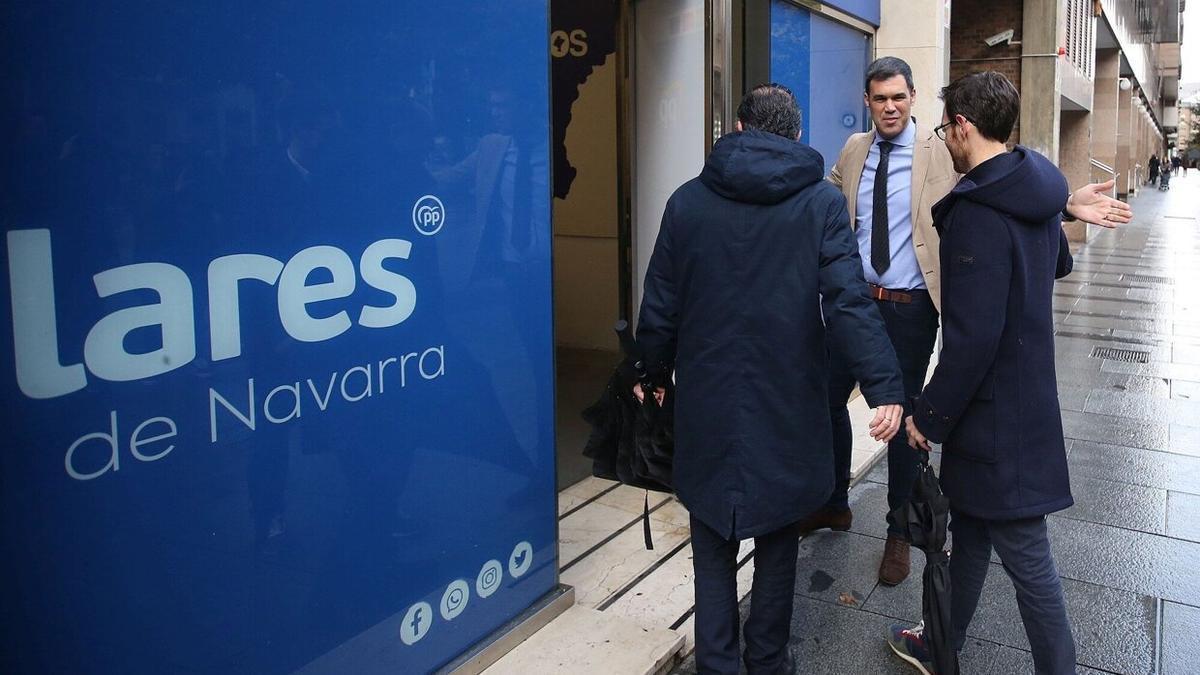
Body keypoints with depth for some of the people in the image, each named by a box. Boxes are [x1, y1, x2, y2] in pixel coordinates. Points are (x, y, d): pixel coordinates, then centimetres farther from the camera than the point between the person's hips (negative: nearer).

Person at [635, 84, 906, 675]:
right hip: (786, 408, 0)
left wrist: (655, 373, 17)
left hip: (707, 405, 1)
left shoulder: (688, 201, 0)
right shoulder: (822, 201, -5)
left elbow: (659, 307, 3)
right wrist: (885, 387, -16)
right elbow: (849, 302, -15)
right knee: (777, 546, 17)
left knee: (713, 548, 14)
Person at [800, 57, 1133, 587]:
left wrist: (1067, 205, -27)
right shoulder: (854, 151, 6)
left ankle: (899, 533, 28)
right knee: (827, 398, 9)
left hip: (910, 308, -3)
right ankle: (834, 503, 34)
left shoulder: (941, 154, -7)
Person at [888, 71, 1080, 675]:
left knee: (1025, 556, 4)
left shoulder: (979, 214, -25)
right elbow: (1059, 264, 26)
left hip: (993, 415, -10)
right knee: (970, 530, 21)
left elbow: (973, 338, -27)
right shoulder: (1034, 194, 5)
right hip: (1027, 394, 10)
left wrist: (930, 416, -17)